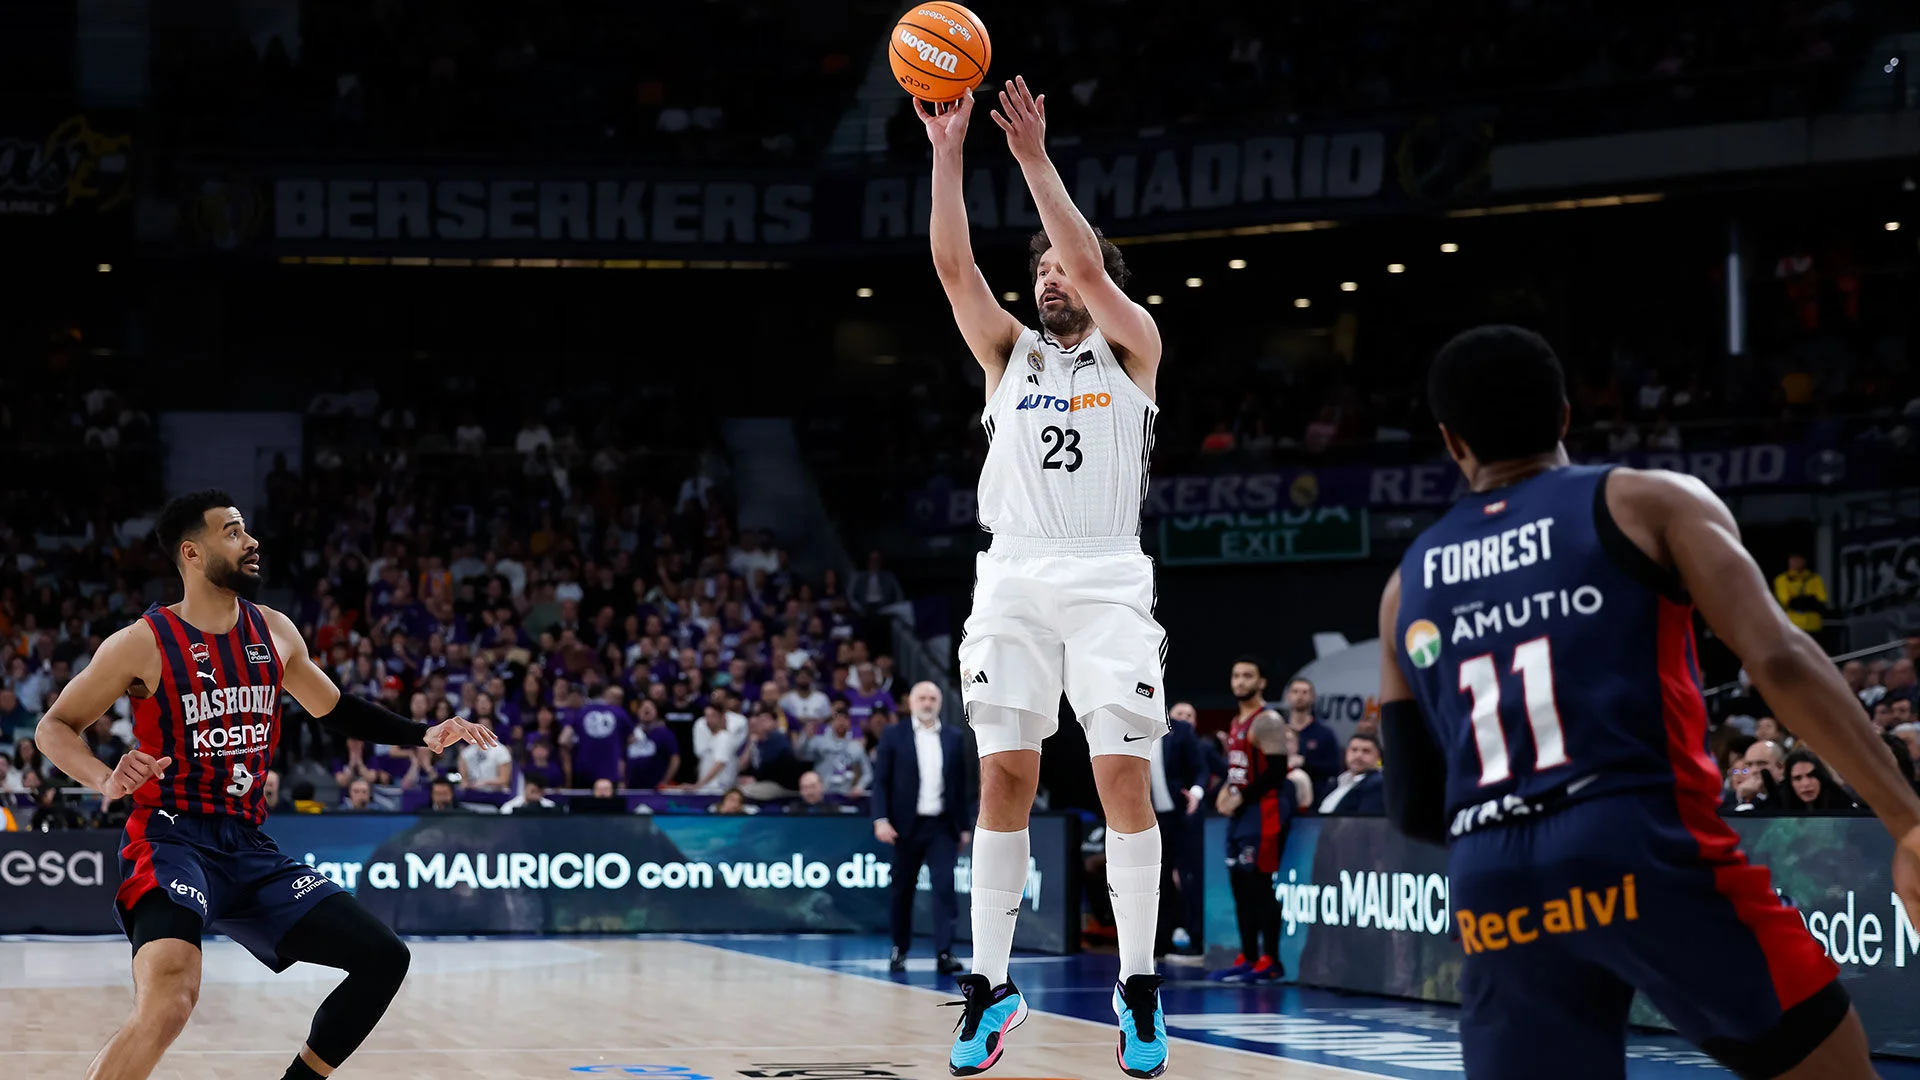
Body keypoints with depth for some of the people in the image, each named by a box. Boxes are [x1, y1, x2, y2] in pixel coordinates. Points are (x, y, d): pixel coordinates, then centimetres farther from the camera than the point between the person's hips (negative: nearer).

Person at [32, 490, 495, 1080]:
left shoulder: (274, 632, 8)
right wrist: (107, 781, -18)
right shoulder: (143, 644, -7)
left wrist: (424, 736, 14)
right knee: (170, 1000, -33)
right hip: (172, 839, -7)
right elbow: (54, 727, 1)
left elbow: (334, 709, 24)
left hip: (249, 847, 7)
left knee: (383, 958, 1)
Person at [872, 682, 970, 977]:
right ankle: (899, 950, 22)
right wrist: (881, 819, -12)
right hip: (907, 825, -1)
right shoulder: (894, 736, 2)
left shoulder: (953, 738, 8)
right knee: (903, 889, 8)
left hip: (942, 826, 1)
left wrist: (964, 826, 8)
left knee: (944, 886, -11)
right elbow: (881, 781, -1)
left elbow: (961, 784, 10)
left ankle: (944, 953, -14)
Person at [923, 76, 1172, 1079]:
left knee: (1124, 777, -8)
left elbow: (1091, 265, -10)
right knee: (1004, 777, -3)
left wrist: (1035, 157, -13)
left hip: (1107, 578, -3)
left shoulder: (1132, 346, 9)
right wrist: (948, 152, -8)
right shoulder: (1010, 350, 16)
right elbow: (953, 265, 1)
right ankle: (990, 985, 2)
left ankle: (1138, 985, 0)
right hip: (1014, 576, 3)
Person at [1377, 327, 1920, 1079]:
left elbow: (1413, 804, 19)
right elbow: (1780, 659, -7)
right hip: (1648, 846, -4)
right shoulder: (1647, 502, 8)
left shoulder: (1407, 585, 20)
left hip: (1492, 888, 4)